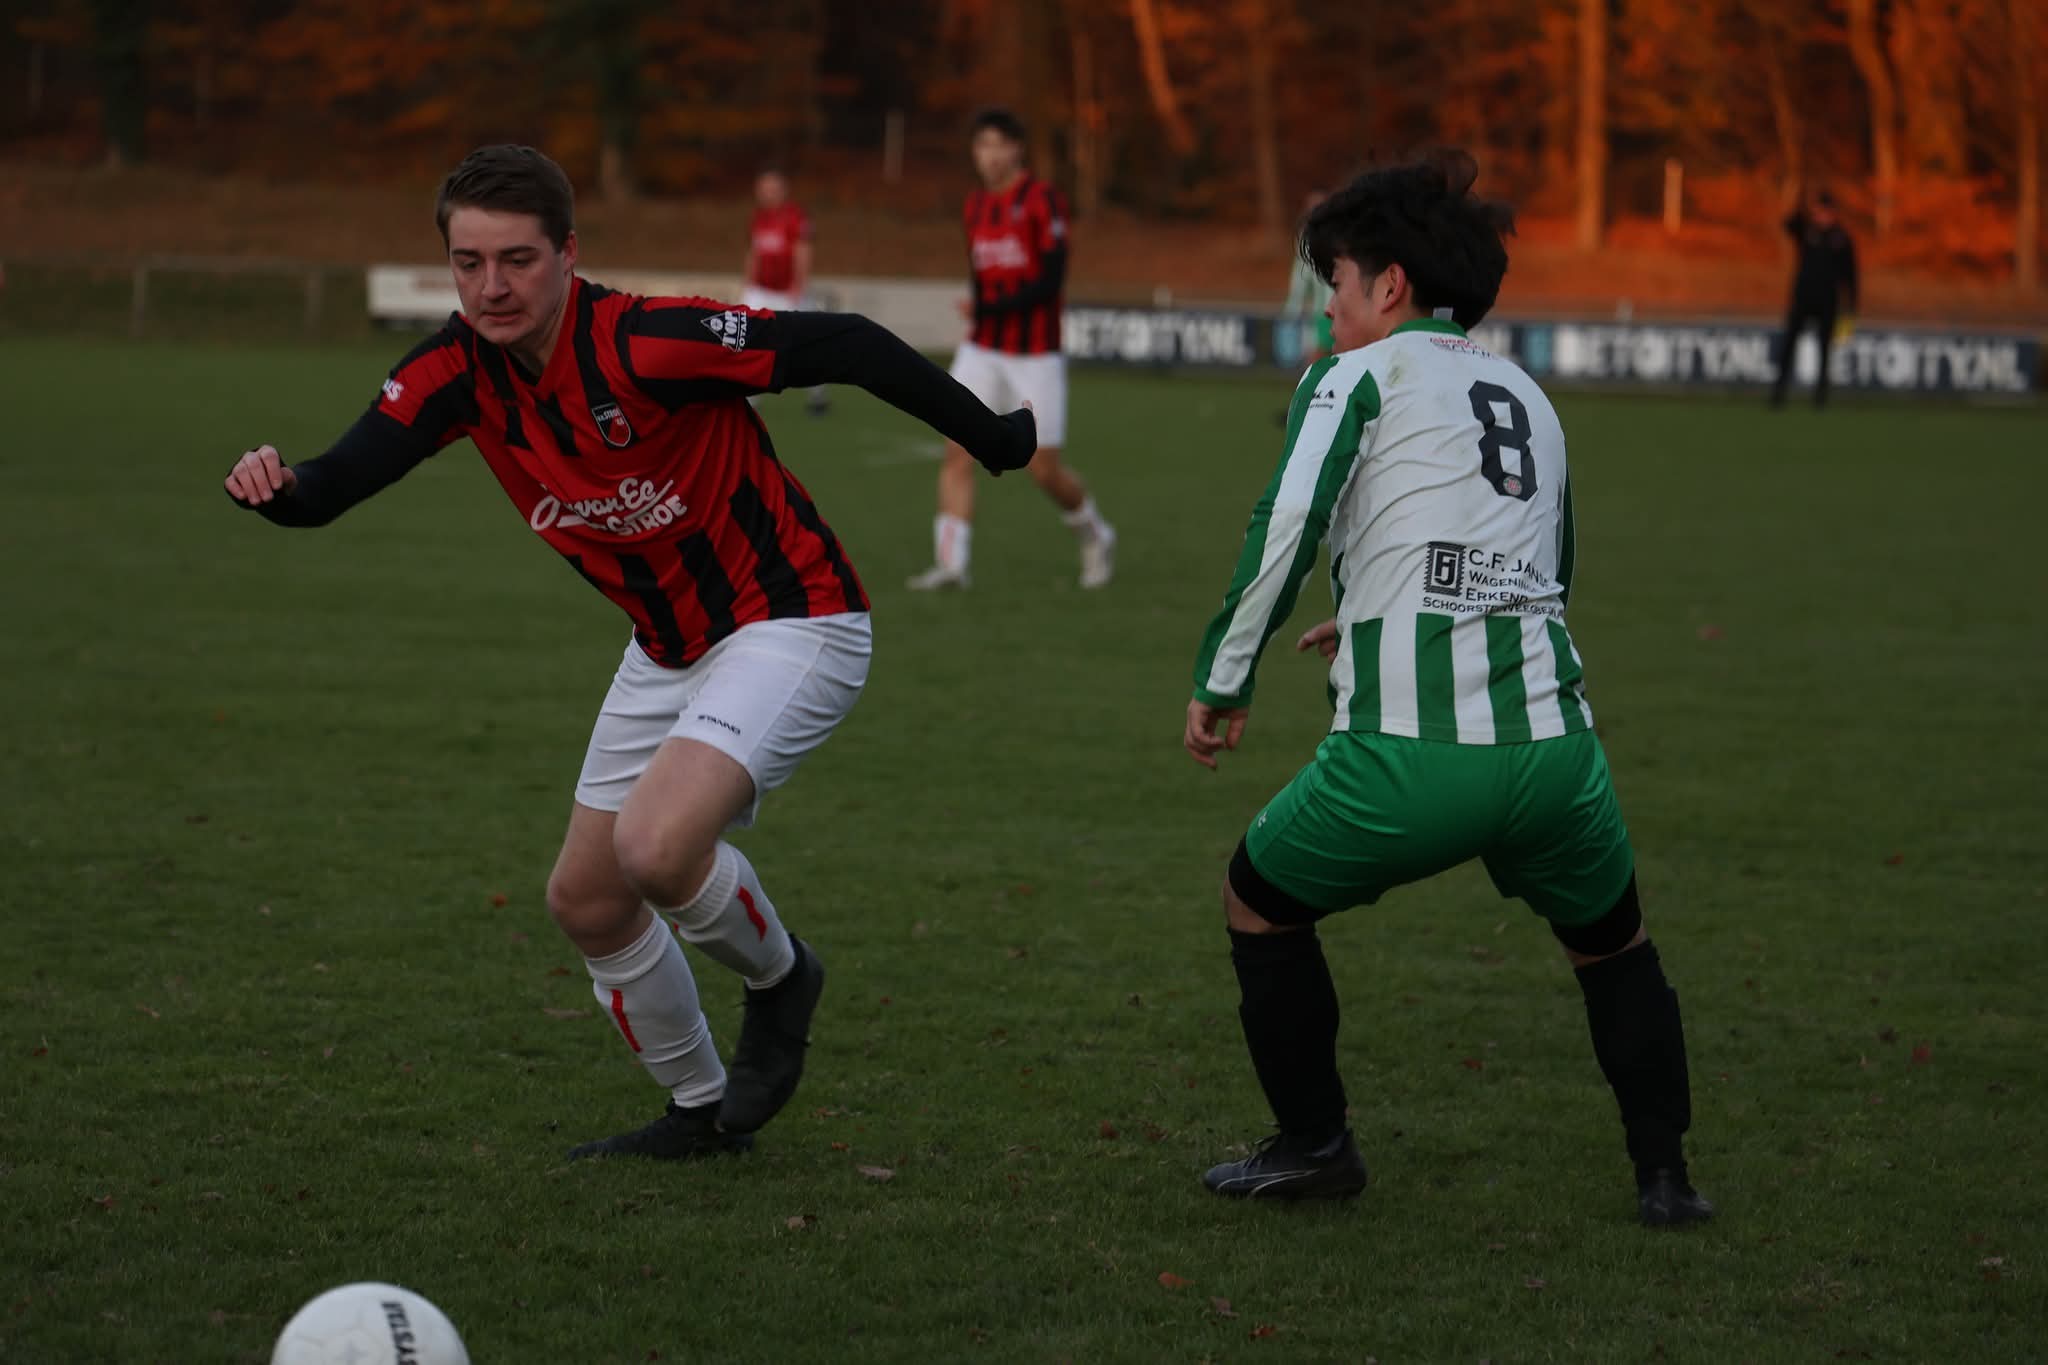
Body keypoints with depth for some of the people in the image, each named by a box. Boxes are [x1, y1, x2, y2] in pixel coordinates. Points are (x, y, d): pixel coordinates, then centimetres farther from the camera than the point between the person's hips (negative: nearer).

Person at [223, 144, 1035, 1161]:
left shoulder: (643, 344, -28)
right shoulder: (461, 370, -8)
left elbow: (841, 347, -21)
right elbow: (338, 480, -15)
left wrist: (992, 439, -14)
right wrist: (277, 486, -39)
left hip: (788, 624, -8)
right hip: (668, 649, 8)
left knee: (656, 848, -28)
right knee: (585, 901, 11)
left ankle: (778, 978, 5)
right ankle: (701, 1111, 32)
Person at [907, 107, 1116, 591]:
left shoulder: (1043, 201, -12)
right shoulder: (976, 207, 9)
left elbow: (1051, 280, -18)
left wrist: (991, 307, -24)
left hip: (1035, 356, -6)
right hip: (982, 349, 6)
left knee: (1044, 469, -1)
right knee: (957, 452, -9)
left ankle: (1095, 537, 25)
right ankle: (950, 563, -11)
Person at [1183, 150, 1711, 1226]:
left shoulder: (1358, 376, 6)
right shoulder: (1527, 396, 23)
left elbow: (1283, 533, -7)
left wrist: (1220, 684, 1)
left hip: (1405, 755, -5)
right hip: (1552, 743, 5)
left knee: (1261, 900, 21)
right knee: (1611, 941, 28)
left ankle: (1314, 1145, 24)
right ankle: (1664, 1173, 22)